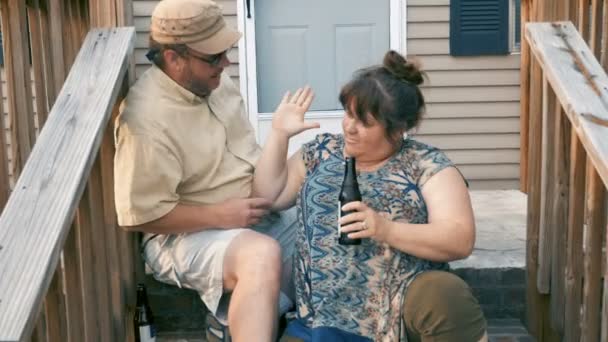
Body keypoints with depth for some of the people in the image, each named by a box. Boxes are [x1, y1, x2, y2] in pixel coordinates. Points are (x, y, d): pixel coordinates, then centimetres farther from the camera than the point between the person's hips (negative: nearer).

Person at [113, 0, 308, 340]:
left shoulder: (213, 79, 2)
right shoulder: (147, 120, -23)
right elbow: (141, 216, -20)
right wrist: (220, 215, -20)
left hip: (253, 214, 9)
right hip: (186, 234, -8)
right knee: (263, 256, -35)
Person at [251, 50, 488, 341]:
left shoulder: (426, 165, 0)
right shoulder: (321, 151, 13)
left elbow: (460, 240, -8)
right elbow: (267, 198, 13)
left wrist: (386, 230, -21)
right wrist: (279, 134, 3)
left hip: (404, 302, -1)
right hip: (326, 317, 2)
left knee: (446, 296, -33)